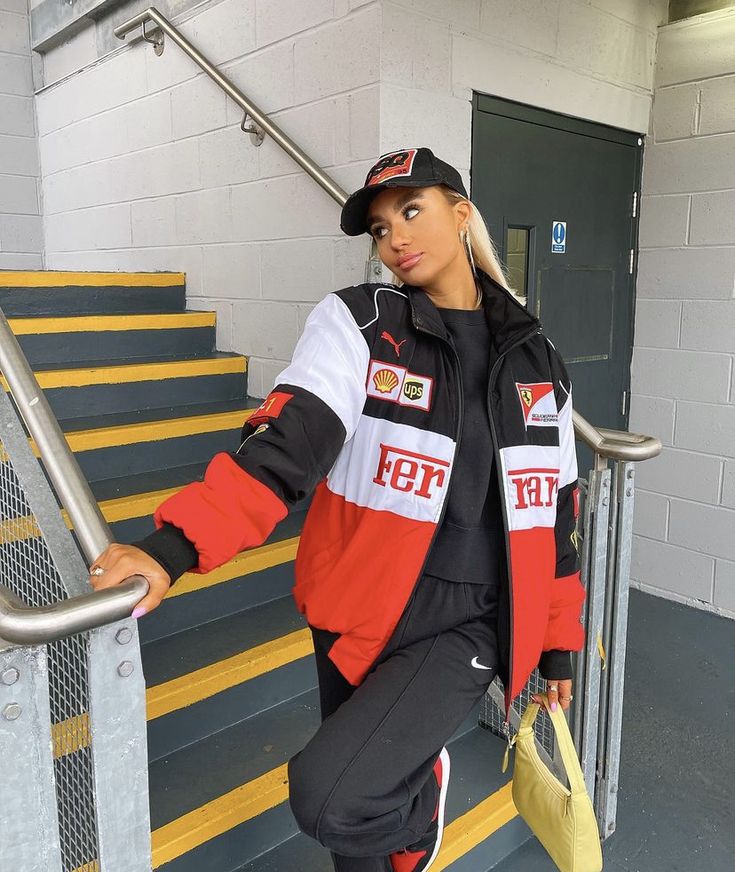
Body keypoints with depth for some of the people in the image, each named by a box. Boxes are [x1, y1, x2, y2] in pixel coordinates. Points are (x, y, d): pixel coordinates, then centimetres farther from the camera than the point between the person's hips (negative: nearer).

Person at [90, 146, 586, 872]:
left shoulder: (532, 359, 2)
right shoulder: (355, 324, -6)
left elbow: (554, 509, 8)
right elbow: (284, 442, -21)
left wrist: (559, 642, 13)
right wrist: (174, 545, -35)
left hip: (464, 625, 0)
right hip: (358, 614, 1)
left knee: (329, 799, -17)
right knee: (361, 796, 18)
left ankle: (418, 809, 15)